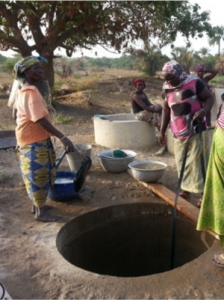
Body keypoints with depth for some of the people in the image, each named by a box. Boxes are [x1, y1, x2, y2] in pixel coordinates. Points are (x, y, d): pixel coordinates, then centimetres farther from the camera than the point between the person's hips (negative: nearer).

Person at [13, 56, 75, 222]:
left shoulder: (23, 91, 10)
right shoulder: (31, 92, -22)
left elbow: (17, 114, 22)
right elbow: (40, 119, -31)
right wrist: (62, 137, -35)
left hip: (33, 139, 10)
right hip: (34, 142, -10)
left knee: (38, 175, 19)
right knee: (39, 176, 0)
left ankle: (37, 204, 33)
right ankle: (41, 211, 12)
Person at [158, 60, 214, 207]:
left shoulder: (194, 83, -12)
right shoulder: (167, 88, 4)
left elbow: (210, 97, -6)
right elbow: (166, 109, 13)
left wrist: (204, 111, -27)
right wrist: (162, 131, 11)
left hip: (196, 131, -5)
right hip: (179, 133, 5)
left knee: (198, 162, -4)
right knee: (182, 162, 11)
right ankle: (186, 189, 26)